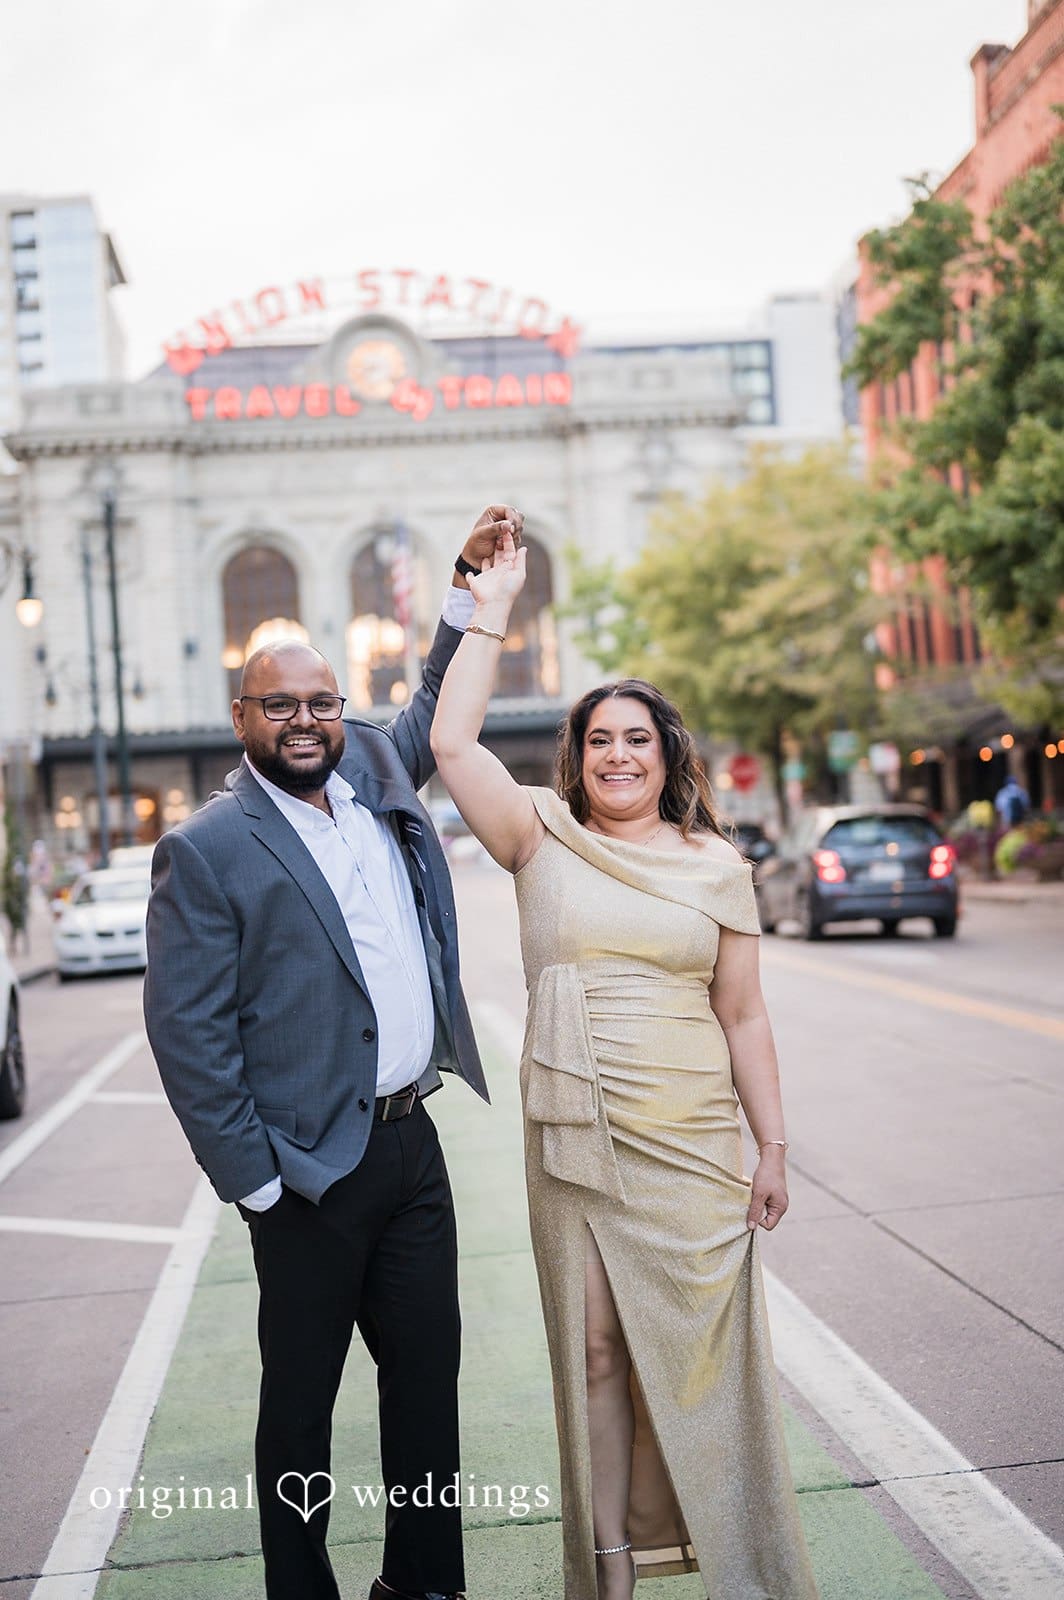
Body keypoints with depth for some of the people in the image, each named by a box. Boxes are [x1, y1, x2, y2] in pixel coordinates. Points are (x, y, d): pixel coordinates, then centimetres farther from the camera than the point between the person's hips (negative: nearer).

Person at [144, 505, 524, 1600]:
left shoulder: (377, 779, 8)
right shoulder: (205, 849, -9)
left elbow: (437, 710, 25)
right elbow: (186, 1030, -12)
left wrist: (470, 580, 14)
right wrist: (254, 1179, -13)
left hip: (410, 1141, 6)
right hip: (311, 1169, -6)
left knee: (428, 1374, 15)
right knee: (299, 1400, 9)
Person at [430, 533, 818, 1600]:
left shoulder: (716, 864, 5)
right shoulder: (544, 843, 3)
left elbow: (743, 1015, 6)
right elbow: (451, 744, -9)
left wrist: (773, 1150, 3)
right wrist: (491, 608, -5)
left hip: (693, 1142, 0)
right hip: (573, 1140, 0)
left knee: (696, 1348, 5)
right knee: (595, 1351, 6)